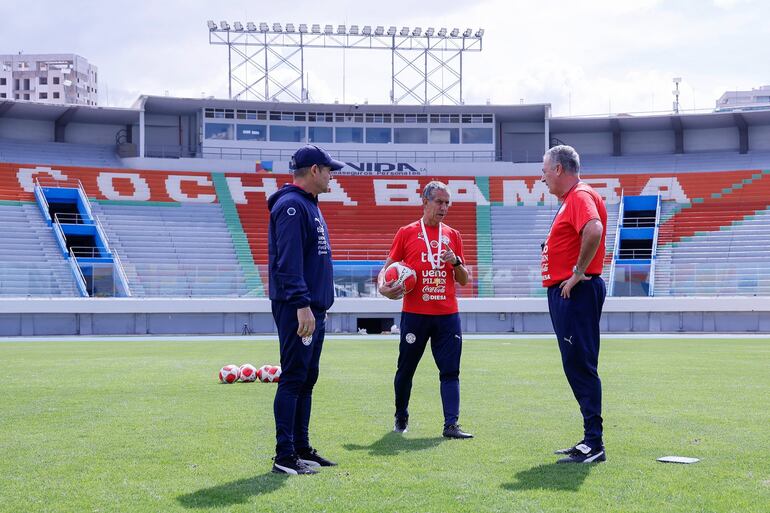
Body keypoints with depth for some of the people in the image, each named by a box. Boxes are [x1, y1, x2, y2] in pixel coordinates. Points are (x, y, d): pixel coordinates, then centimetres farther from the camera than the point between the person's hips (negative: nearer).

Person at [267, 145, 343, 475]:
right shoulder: (291, 206, -13)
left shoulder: (309, 205, 19)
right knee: (293, 379, -8)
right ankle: (285, 456, -4)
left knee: (307, 379, 13)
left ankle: (301, 448, 21)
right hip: (298, 310, -10)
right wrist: (302, 305, -26)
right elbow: (288, 260, -21)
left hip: (313, 309, 10)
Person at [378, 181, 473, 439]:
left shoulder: (453, 235, 12)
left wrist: (455, 261, -7)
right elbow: (388, 266, 7)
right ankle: (401, 418, 27)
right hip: (414, 313, -2)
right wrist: (383, 286, -13)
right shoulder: (406, 233, 4)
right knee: (406, 369, 8)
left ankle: (451, 425, -6)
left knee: (450, 371, -5)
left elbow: (464, 280, 13)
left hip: (447, 315, 2)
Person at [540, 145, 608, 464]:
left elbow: (594, 230, -32)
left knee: (580, 365, -10)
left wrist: (579, 272, -24)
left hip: (576, 292, -11)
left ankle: (593, 443, -9)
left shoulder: (581, 196, -13)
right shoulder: (571, 199, 21)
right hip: (563, 292, 11)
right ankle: (591, 441, 19)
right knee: (576, 366, 13)